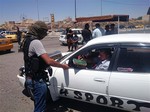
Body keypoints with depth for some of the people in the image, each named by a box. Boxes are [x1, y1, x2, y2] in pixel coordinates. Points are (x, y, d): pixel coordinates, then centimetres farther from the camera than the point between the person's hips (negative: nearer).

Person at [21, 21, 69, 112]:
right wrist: (63, 66, -13)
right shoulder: (36, 42, -22)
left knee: (38, 104, 28)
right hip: (37, 80, -10)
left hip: (31, 77, 10)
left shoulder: (27, 40, 8)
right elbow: (49, 61, -27)